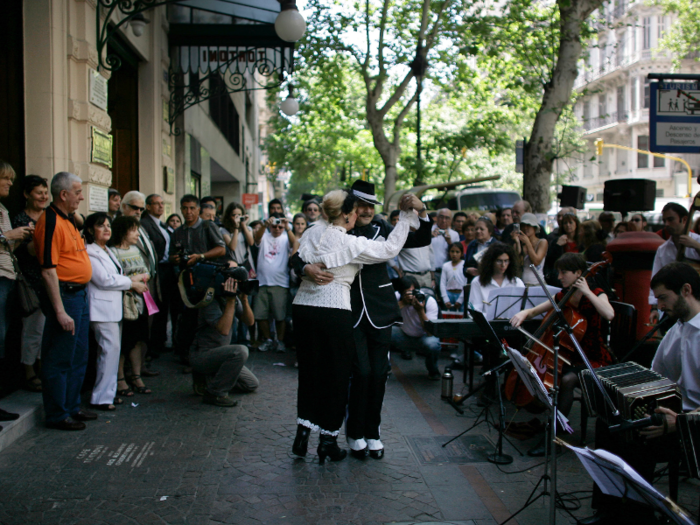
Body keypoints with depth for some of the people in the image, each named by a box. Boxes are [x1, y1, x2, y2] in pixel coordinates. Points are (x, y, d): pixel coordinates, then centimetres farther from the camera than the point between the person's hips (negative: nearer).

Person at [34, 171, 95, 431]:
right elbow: (48, 271, -21)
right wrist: (60, 311, -23)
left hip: (80, 293, 10)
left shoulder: (68, 220, 14)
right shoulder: (51, 222, -17)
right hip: (64, 295, -10)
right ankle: (57, 416, 8)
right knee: (59, 360, -1)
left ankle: (72, 407, 28)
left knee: (78, 358, 17)